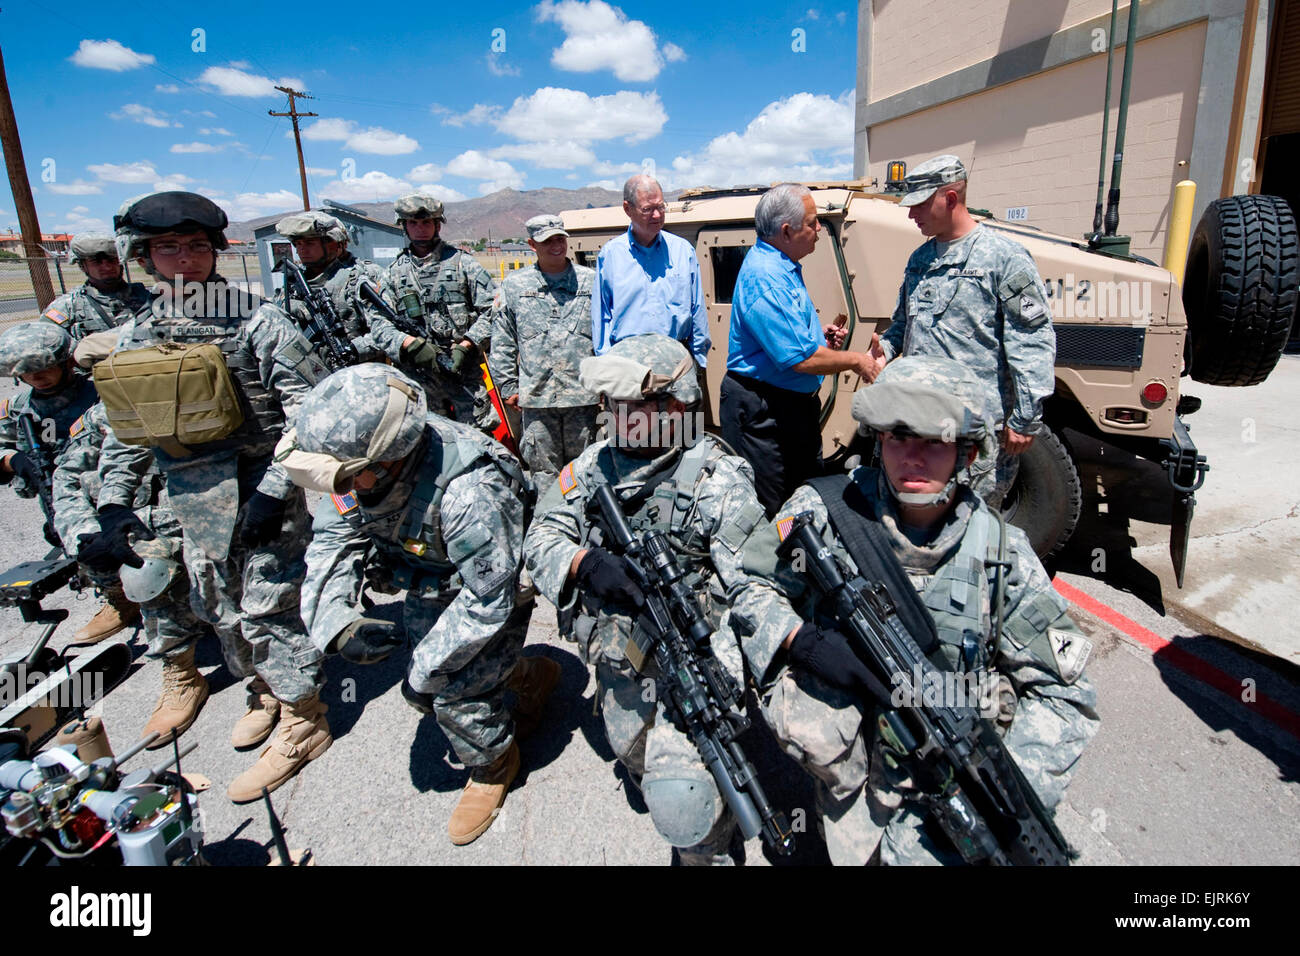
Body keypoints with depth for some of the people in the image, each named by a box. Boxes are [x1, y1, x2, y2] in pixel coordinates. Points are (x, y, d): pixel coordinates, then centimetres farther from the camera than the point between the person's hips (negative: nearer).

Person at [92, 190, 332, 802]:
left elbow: (311, 412, -13)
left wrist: (275, 489, -18)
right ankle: (266, 693, 39)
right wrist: (113, 499, 9)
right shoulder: (134, 337, 9)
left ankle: (302, 722, 15)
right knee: (221, 610, 16)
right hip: (193, 503, 6)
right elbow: (126, 428, 18)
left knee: (266, 607, -3)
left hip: (260, 490, -6)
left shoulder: (257, 322, -9)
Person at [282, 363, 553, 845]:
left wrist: (425, 669, -22)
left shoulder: (466, 492, -43)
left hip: (494, 583, -7)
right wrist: (334, 619, -29)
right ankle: (530, 675, 41)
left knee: (456, 692, -10)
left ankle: (493, 765, 24)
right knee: (424, 684, 15)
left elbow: (489, 599, -32)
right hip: (430, 584, 7)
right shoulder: (357, 461, -22)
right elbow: (332, 540, -12)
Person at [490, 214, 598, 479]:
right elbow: (502, 342, 12)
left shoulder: (591, 282, 8)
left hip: (584, 396, 0)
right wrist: (508, 386, 6)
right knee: (543, 472, 6)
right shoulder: (514, 285, 10)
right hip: (536, 398, 1)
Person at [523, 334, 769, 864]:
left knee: (682, 805, -17)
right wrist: (584, 562, -21)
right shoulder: (594, 465, 2)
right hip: (618, 659, 6)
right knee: (633, 756, 23)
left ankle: (709, 852, 15)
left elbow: (749, 590, -18)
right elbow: (541, 537, 1)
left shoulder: (720, 479, -13)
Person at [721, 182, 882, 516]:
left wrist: (820, 334, 10)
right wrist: (857, 361, -12)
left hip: (796, 404, 11)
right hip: (763, 414, -11)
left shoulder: (782, 266, 12)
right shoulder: (764, 276, -23)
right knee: (767, 514, 0)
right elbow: (801, 359, -27)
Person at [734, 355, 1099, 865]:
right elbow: (745, 583, -3)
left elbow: (1063, 694, 0)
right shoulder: (826, 510, -11)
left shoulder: (1000, 552, -6)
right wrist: (798, 639, -23)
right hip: (842, 759, 0)